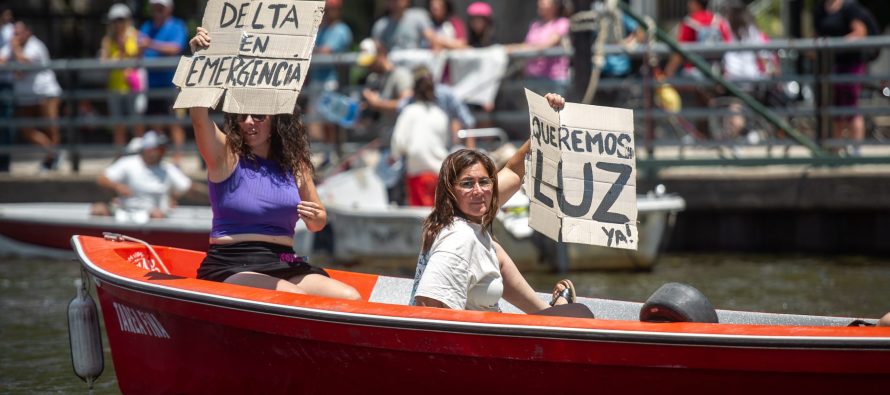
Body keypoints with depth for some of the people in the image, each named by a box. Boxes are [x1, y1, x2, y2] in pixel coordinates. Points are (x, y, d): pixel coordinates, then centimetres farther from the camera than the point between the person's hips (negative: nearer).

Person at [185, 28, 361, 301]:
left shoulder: (294, 164, 13)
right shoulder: (227, 155, 2)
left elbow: (317, 224, 21)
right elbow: (199, 116, -17)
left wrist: (315, 217, -3)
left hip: (285, 265, 5)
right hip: (230, 268, -5)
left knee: (351, 299, -17)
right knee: (296, 300, -33)